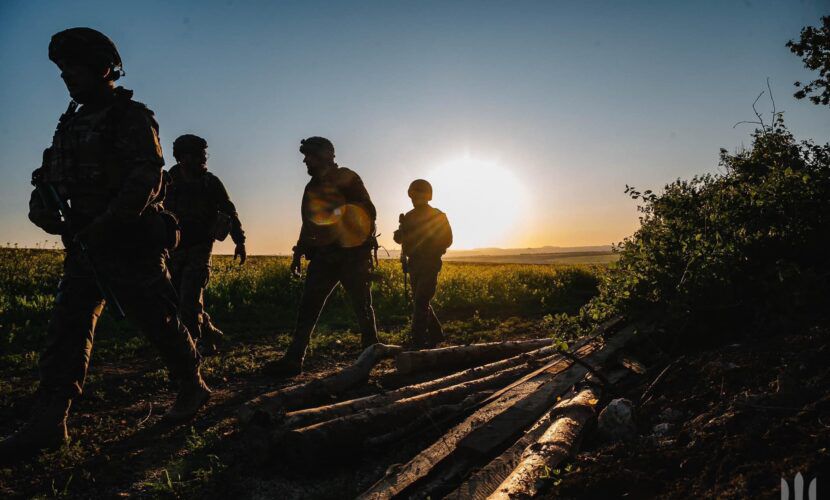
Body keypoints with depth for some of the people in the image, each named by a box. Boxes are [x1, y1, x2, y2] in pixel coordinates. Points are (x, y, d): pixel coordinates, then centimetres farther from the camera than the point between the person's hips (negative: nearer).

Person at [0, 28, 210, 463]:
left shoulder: (131, 117, -7)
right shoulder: (72, 122, 19)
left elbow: (146, 177, -19)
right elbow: (51, 174, 22)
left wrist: (105, 225, -25)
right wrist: (42, 203, 1)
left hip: (129, 243, -8)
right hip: (84, 244, 8)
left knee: (158, 321, 1)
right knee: (67, 326, 3)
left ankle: (192, 388, 20)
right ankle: (47, 423, 7)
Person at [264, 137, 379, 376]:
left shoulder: (347, 178, -4)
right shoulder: (312, 187, 17)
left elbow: (369, 212, -8)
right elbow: (308, 223, 23)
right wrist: (298, 254, 20)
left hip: (352, 254, -6)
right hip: (323, 255, 6)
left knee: (362, 307, 4)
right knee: (307, 307, 0)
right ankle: (293, 359, 3)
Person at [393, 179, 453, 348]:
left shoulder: (438, 217, -4)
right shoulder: (408, 217, 12)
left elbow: (447, 239, -5)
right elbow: (401, 238, 13)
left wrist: (428, 246, -17)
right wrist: (399, 234, -10)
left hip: (430, 264, -6)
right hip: (414, 264, 6)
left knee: (420, 303, -13)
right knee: (420, 302, 11)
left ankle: (418, 341, -10)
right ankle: (436, 335, 27)